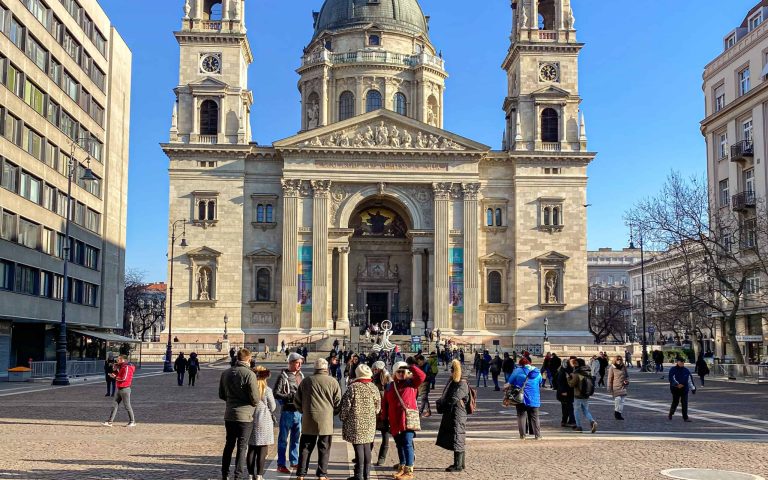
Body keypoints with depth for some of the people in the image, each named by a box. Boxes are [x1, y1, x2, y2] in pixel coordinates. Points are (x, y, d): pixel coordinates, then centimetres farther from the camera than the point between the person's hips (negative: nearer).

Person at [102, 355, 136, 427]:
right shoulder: (122, 367, 18)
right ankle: (110, 421, 6)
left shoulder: (126, 367, -15)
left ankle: (132, 421, 8)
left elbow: (124, 378, -21)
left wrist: (115, 377, -11)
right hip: (119, 389, 10)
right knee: (114, 405, 6)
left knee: (127, 406, -2)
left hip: (125, 389, -10)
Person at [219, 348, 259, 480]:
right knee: (242, 447, 3)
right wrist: (254, 403, 5)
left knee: (229, 444, 18)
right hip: (244, 416, -6)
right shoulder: (249, 374, -17)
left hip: (229, 415, 6)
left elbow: (221, 395, 11)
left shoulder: (225, 373, 3)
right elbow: (255, 399, -16)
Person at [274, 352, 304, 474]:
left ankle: (294, 461, 27)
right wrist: (289, 397, -21)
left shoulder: (301, 375, 11)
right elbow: (276, 393, -14)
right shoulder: (283, 376, -9)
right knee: (283, 439, 3)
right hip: (287, 412, -6)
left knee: (296, 438, 16)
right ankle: (281, 464, 9)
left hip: (299, 412, 6)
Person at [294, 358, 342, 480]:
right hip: (326, 420, -2)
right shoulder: (333, 382, -2)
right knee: (324, 448, 7)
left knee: (306, 447, 9)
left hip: (308, 420, 2)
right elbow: (338, 402, 1)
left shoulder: (306, 381, 5)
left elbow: (297, 401, 10)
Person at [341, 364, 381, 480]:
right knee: (367, 447, 12)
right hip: (370, 423, 4)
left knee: (359, 447, -3)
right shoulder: (374, 387, 3)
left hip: (356, 422, -4)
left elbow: (346, 405, -9)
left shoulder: (353, 387, -10)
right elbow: (378, 406, 9)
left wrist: (342, 417, 5)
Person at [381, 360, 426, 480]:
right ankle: (402, 466, 27)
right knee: (399, 444, 14)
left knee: (407, 444, -11)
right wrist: (384, 418, 9)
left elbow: (422, 376, -18)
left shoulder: (411, 383, 1)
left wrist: (411, 367, -16)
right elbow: (385, 403, 14)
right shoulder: (390, 386, 12)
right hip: (395, 422, 5)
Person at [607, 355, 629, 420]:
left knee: (622, 401, 3)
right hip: (616, 387, -4)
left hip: (623, 386, 4)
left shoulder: (624, 367, 7)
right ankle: (617, 412, 4)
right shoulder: (612, 368, -4)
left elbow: (627, 375, 20)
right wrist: (610, 388, -3)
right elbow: (610, 378, -1)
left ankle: (620, 414, 9)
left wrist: (627, 381, -3)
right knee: (618, 399, -13)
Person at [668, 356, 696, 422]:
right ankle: (670, 414, 27)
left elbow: (690, 379, 13)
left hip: (684, 389, 3)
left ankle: (685, 417, 2)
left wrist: (693, 388, 11)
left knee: (685, 403, -1)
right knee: (675, 402, 6)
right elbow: (671, 379, -12)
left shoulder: (686, 371, 9)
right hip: (675, 389, -3)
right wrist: (677, 384, -24)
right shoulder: (673, 370, -4)